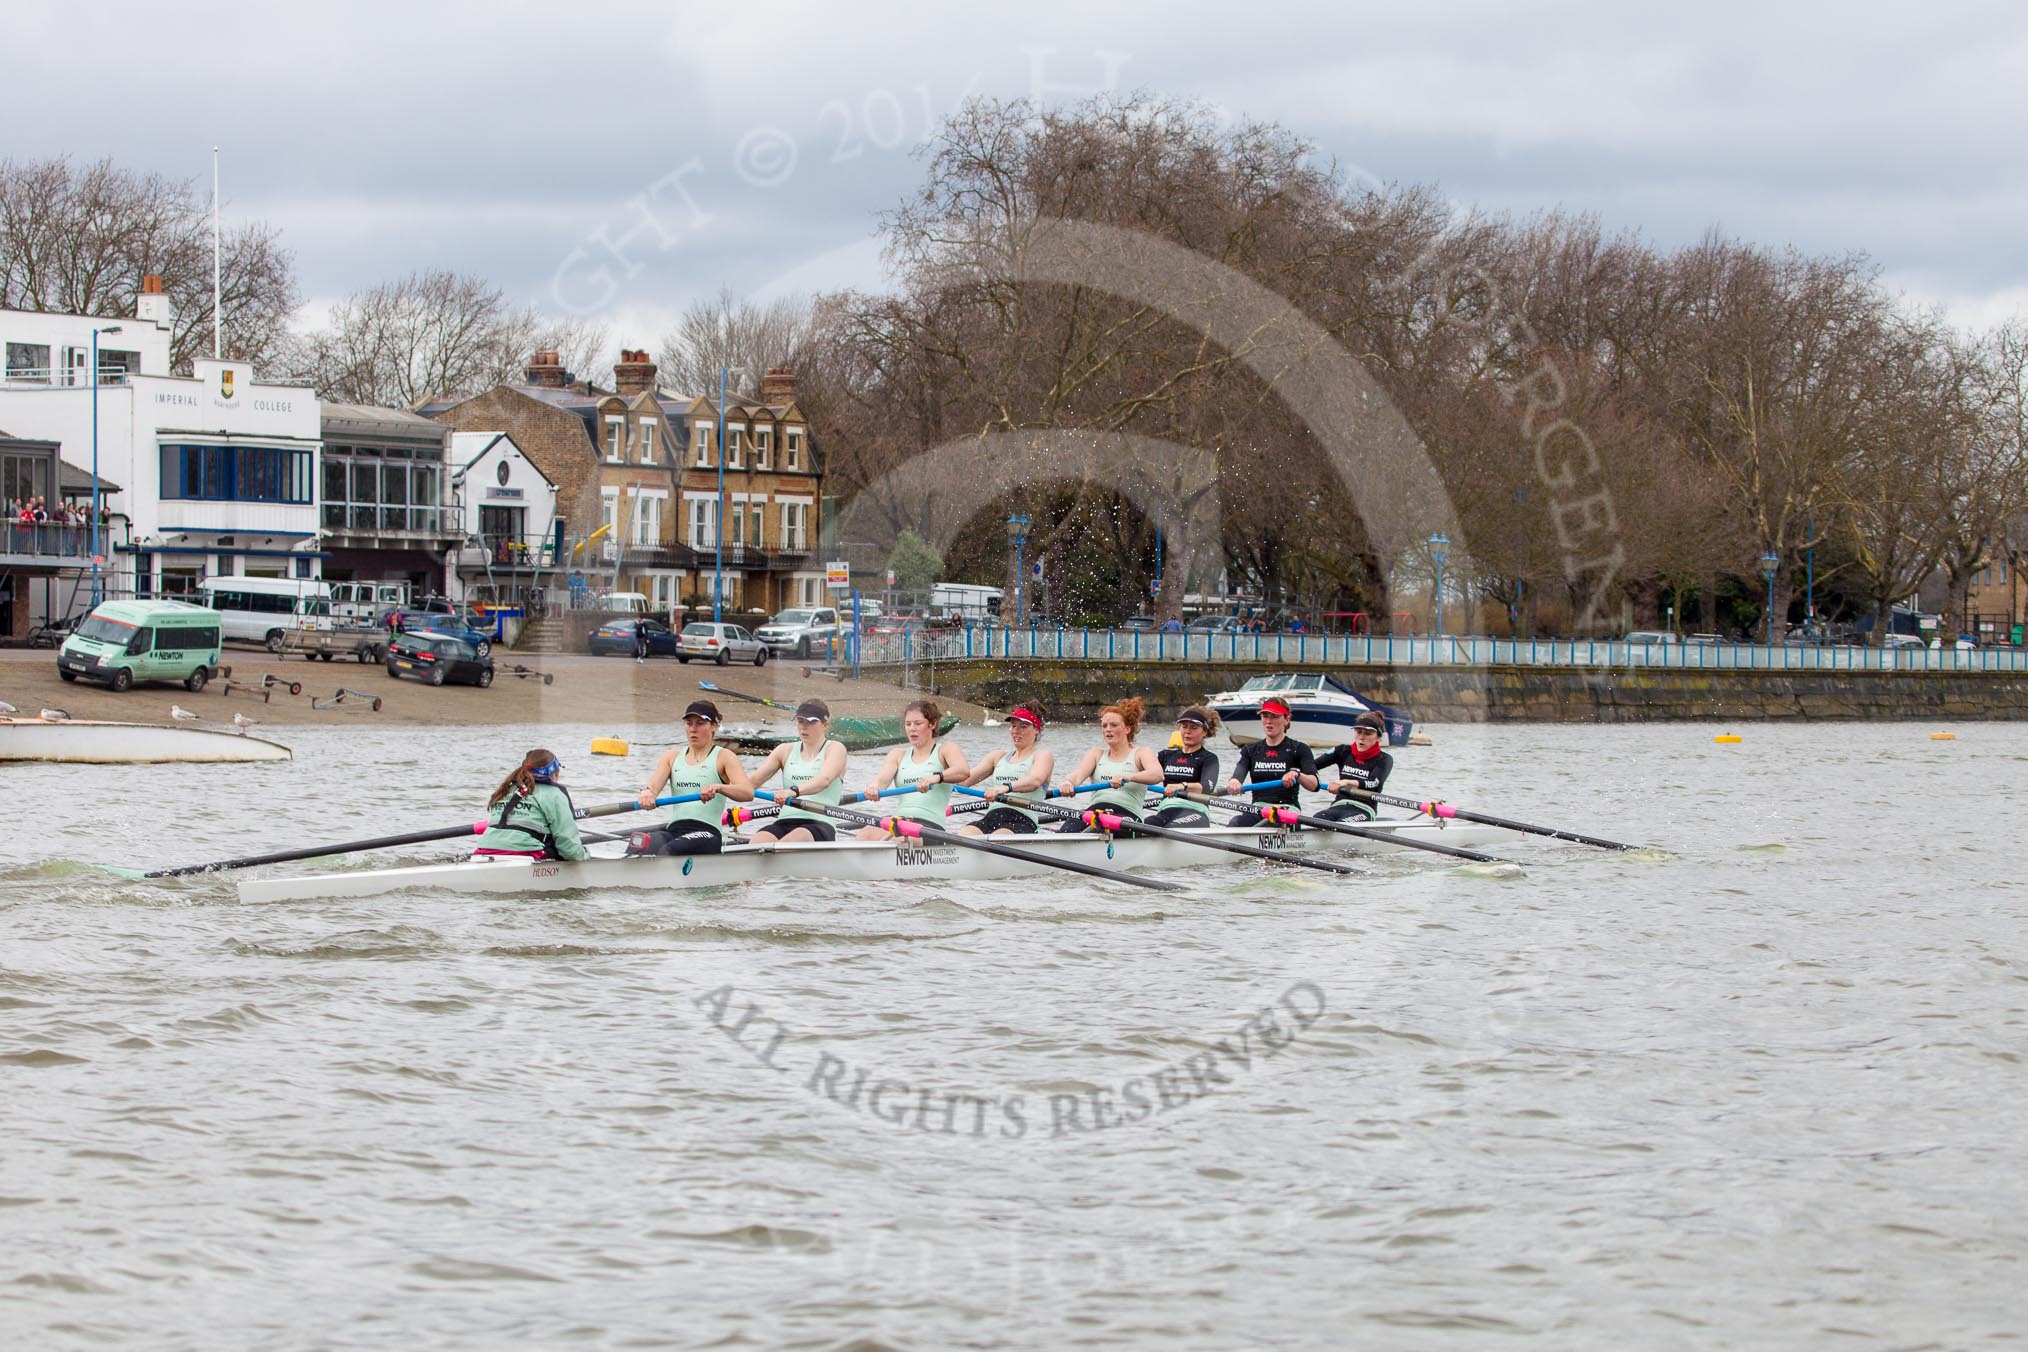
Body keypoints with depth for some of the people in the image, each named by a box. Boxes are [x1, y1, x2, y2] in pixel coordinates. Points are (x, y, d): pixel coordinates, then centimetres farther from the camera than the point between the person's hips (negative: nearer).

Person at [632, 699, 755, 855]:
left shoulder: (723, 757, 6)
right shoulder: (672, 756, 21)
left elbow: (748, 793, -10)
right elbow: (654, 785, 3)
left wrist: (719, 788, -31)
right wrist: (647, 792, -24)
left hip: (707, 833, -4)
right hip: (674, 829, 4)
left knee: (668, 851, -37)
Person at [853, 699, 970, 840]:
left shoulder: (945, 750, 11)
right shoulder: (898, 754, 24)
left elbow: (964, 771, -11)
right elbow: (883, 778, 4)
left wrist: (937, 777, -34)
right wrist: (874, 787, -24)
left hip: (930, 824, -4)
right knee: (863, 834, -31)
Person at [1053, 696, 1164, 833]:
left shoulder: (1141, 753, 13)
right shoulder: (1096, 754, 25)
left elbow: (1157, 775, -10)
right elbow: (1079, 774, 4)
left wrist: (1128, 777, -31)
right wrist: (1068, 783, -24)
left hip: (1127, 814, -3)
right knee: (1067, 829, -33)